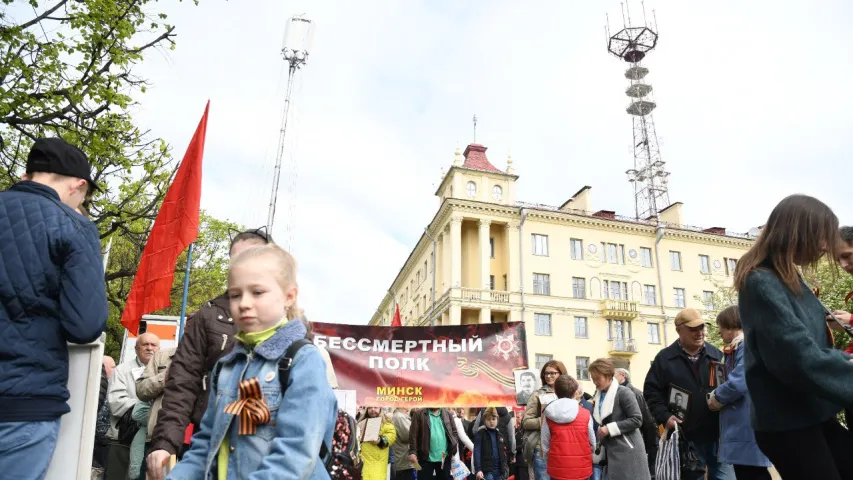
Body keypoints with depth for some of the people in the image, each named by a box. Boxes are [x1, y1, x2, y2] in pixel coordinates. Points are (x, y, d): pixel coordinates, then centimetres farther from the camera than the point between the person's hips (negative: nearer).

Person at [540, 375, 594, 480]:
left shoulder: (549, 416, -5)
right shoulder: (585, 414, -6)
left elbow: (545, 445, -2)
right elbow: (592, 443, 2)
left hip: (557, 469, 1)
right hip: (581, 469, 0)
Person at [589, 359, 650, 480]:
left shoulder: (623, 393, -14)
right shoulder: (599, 395, 8)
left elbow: (637, 420, -18)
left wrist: (610, 428, -19)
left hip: (627, 450, -7)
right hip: (610, 451, 7)